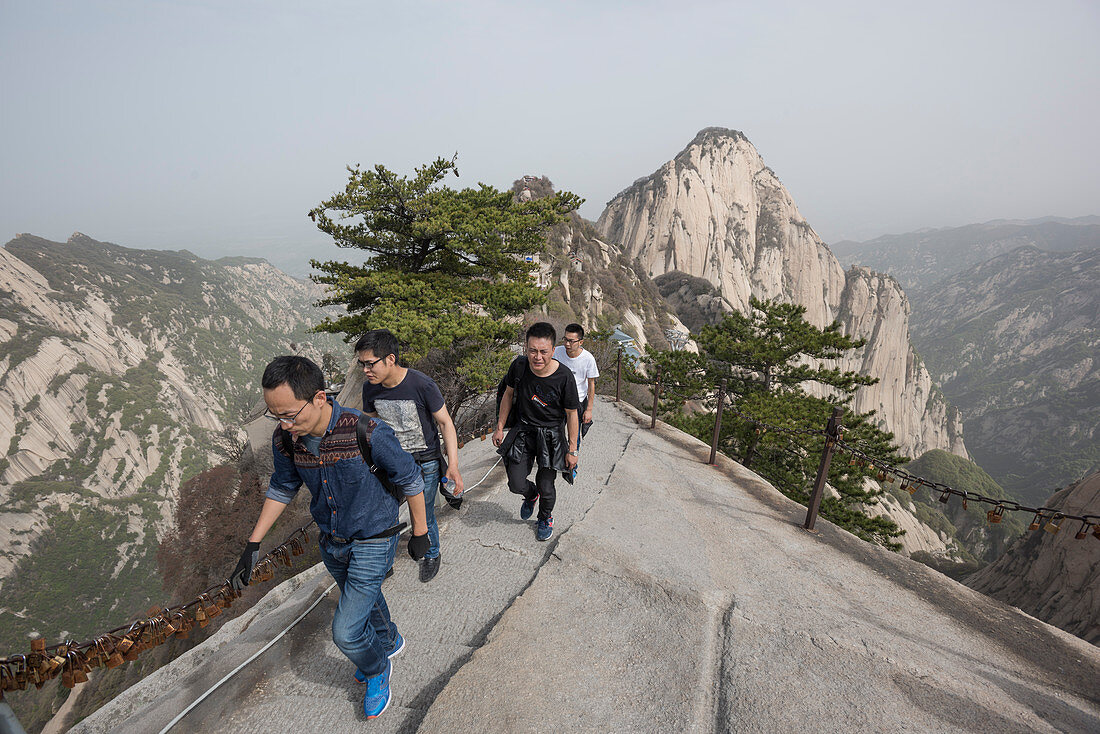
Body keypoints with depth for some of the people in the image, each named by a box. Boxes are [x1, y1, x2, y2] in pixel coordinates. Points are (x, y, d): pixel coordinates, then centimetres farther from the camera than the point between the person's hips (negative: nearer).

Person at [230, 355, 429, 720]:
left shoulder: (369, 434, -33)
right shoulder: (285, 440, -16)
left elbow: (410, 480, -18)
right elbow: (282, 488, 4)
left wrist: (419, 532, -7)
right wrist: (252, 545, 4)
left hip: (373, 540, -6)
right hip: (331, 541, 6)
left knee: (346, 631, -4)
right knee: (364, 600, 27)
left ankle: (376, 670, 30)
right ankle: (389, 641, 57)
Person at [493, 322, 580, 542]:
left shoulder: (564, 377, -24)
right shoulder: (519, 366, -15)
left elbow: (572, 414, -12)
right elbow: (508, 395, 3)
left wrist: (572, 450, -7)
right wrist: (499, 428, 7)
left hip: (551, 435, -2)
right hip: (524, 429, 3)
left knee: (545, 486, 7)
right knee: (516, 484, 2)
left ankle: (546, 517, 42)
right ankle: (531, 495, 41)